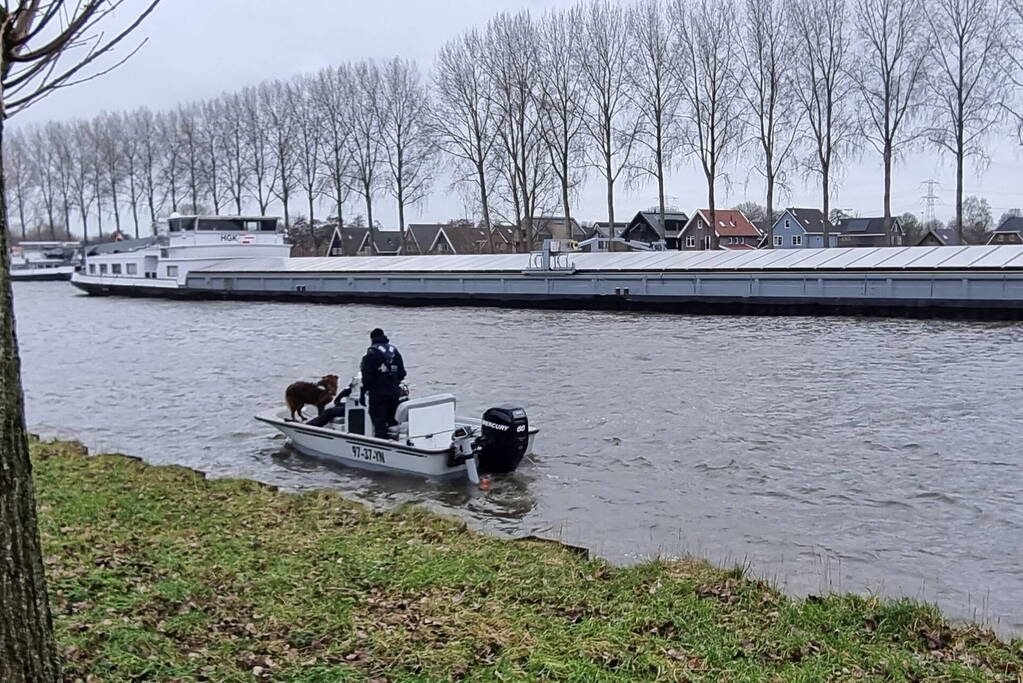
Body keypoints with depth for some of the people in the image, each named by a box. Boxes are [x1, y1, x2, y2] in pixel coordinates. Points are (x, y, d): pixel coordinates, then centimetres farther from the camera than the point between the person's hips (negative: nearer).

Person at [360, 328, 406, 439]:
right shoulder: (395, 351, 10)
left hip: (378, 393, -6)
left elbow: (367, 376, -12)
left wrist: (363, 392, -6)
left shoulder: (371, 353, -8)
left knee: (379, 421, -4)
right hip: (394, 392, 6)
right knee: (392, 420, 16)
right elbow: (402, 373, 13)